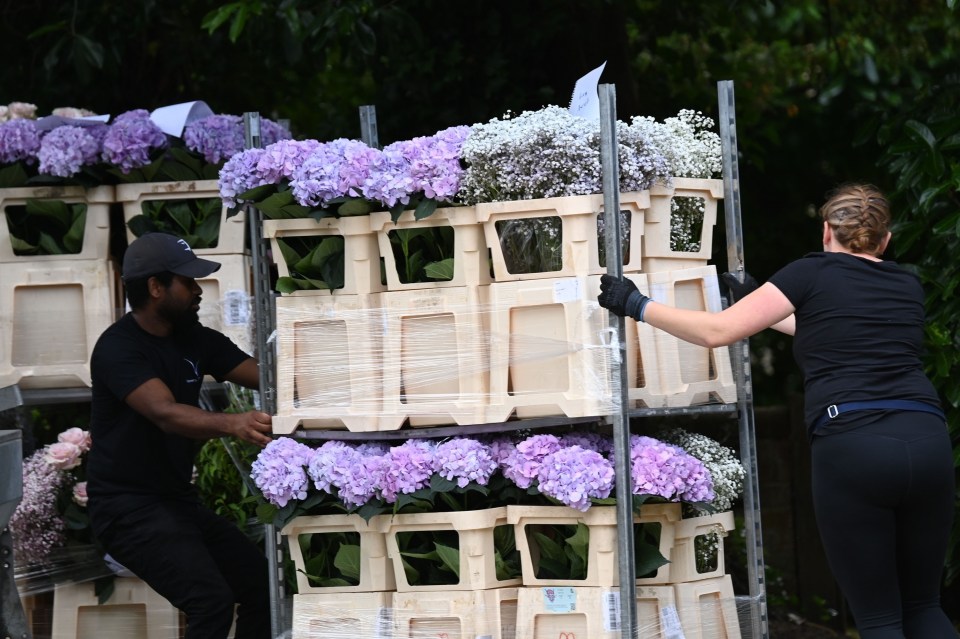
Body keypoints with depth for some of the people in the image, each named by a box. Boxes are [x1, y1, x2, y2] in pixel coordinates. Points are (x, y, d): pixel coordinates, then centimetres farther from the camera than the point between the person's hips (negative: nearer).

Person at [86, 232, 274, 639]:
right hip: (128, 506, -8)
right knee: (212, 600, -24)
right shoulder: (119, 347, -17)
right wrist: (232, 424, -52)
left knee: (263, 584, 1)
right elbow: (165, 413, -34)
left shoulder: (195, 340, 7)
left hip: (178, 499, 8)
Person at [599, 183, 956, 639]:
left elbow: (716, 331, 4)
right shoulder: (907, 286, 23)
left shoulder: (815, 273, 8)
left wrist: (638, 306, 16)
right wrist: (761, 305, 51)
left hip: (851, 448, -4)